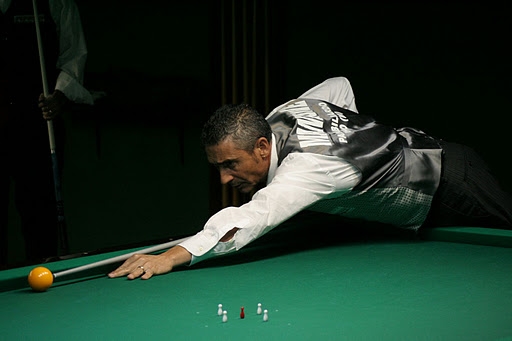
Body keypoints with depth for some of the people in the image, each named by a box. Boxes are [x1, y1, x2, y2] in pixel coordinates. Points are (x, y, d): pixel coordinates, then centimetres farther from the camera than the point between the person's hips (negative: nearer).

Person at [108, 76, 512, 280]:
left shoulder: (309, 165, -39)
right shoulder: (285, 112, -11)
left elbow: (250, 218, -55)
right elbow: (339, 84, 8)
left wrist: (174, 256, -66)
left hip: (453, 185, -9)